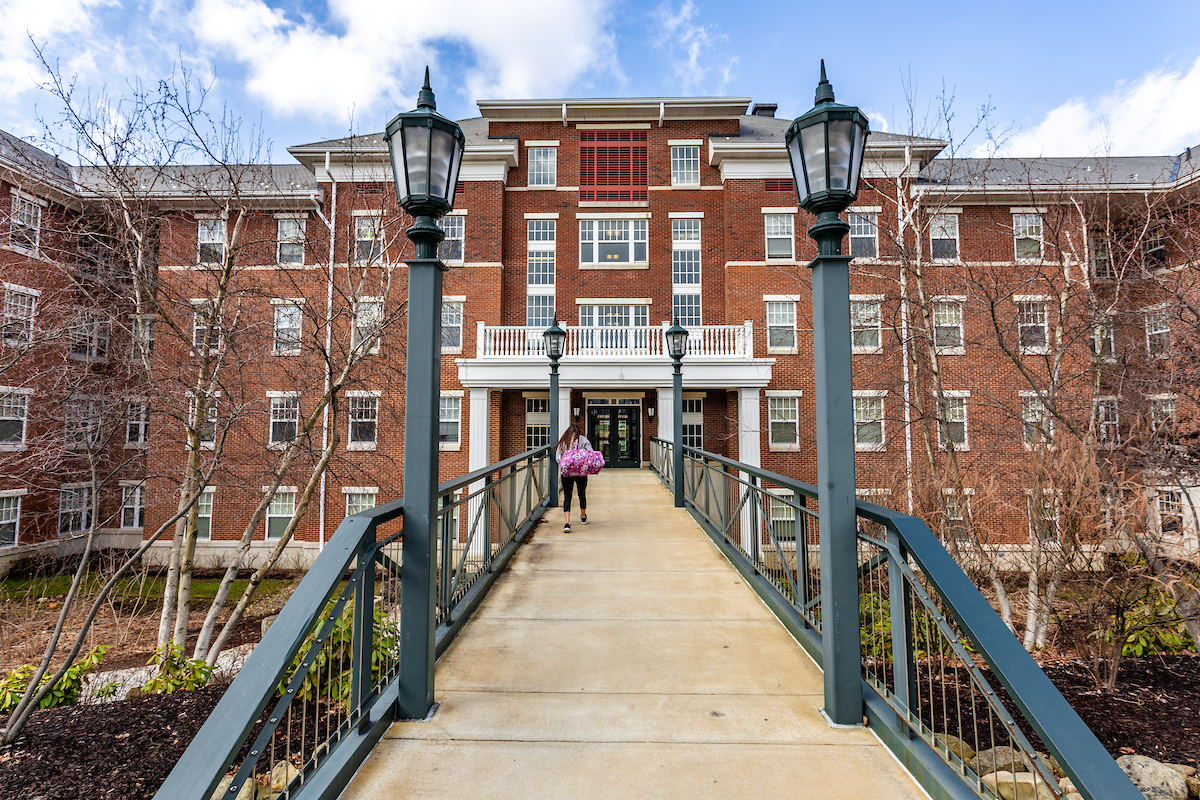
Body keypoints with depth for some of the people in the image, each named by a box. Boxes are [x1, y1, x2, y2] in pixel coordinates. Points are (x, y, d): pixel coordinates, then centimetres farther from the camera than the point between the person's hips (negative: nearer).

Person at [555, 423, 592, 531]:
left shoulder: (562, 441, 8)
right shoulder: (583, 440, 3)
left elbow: (557, 456, 1)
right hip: (581, 471, 0)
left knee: (567, 497, 0)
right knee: (582, 495, 19)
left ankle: (567, 522, -16)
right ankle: (583, 517, 40)